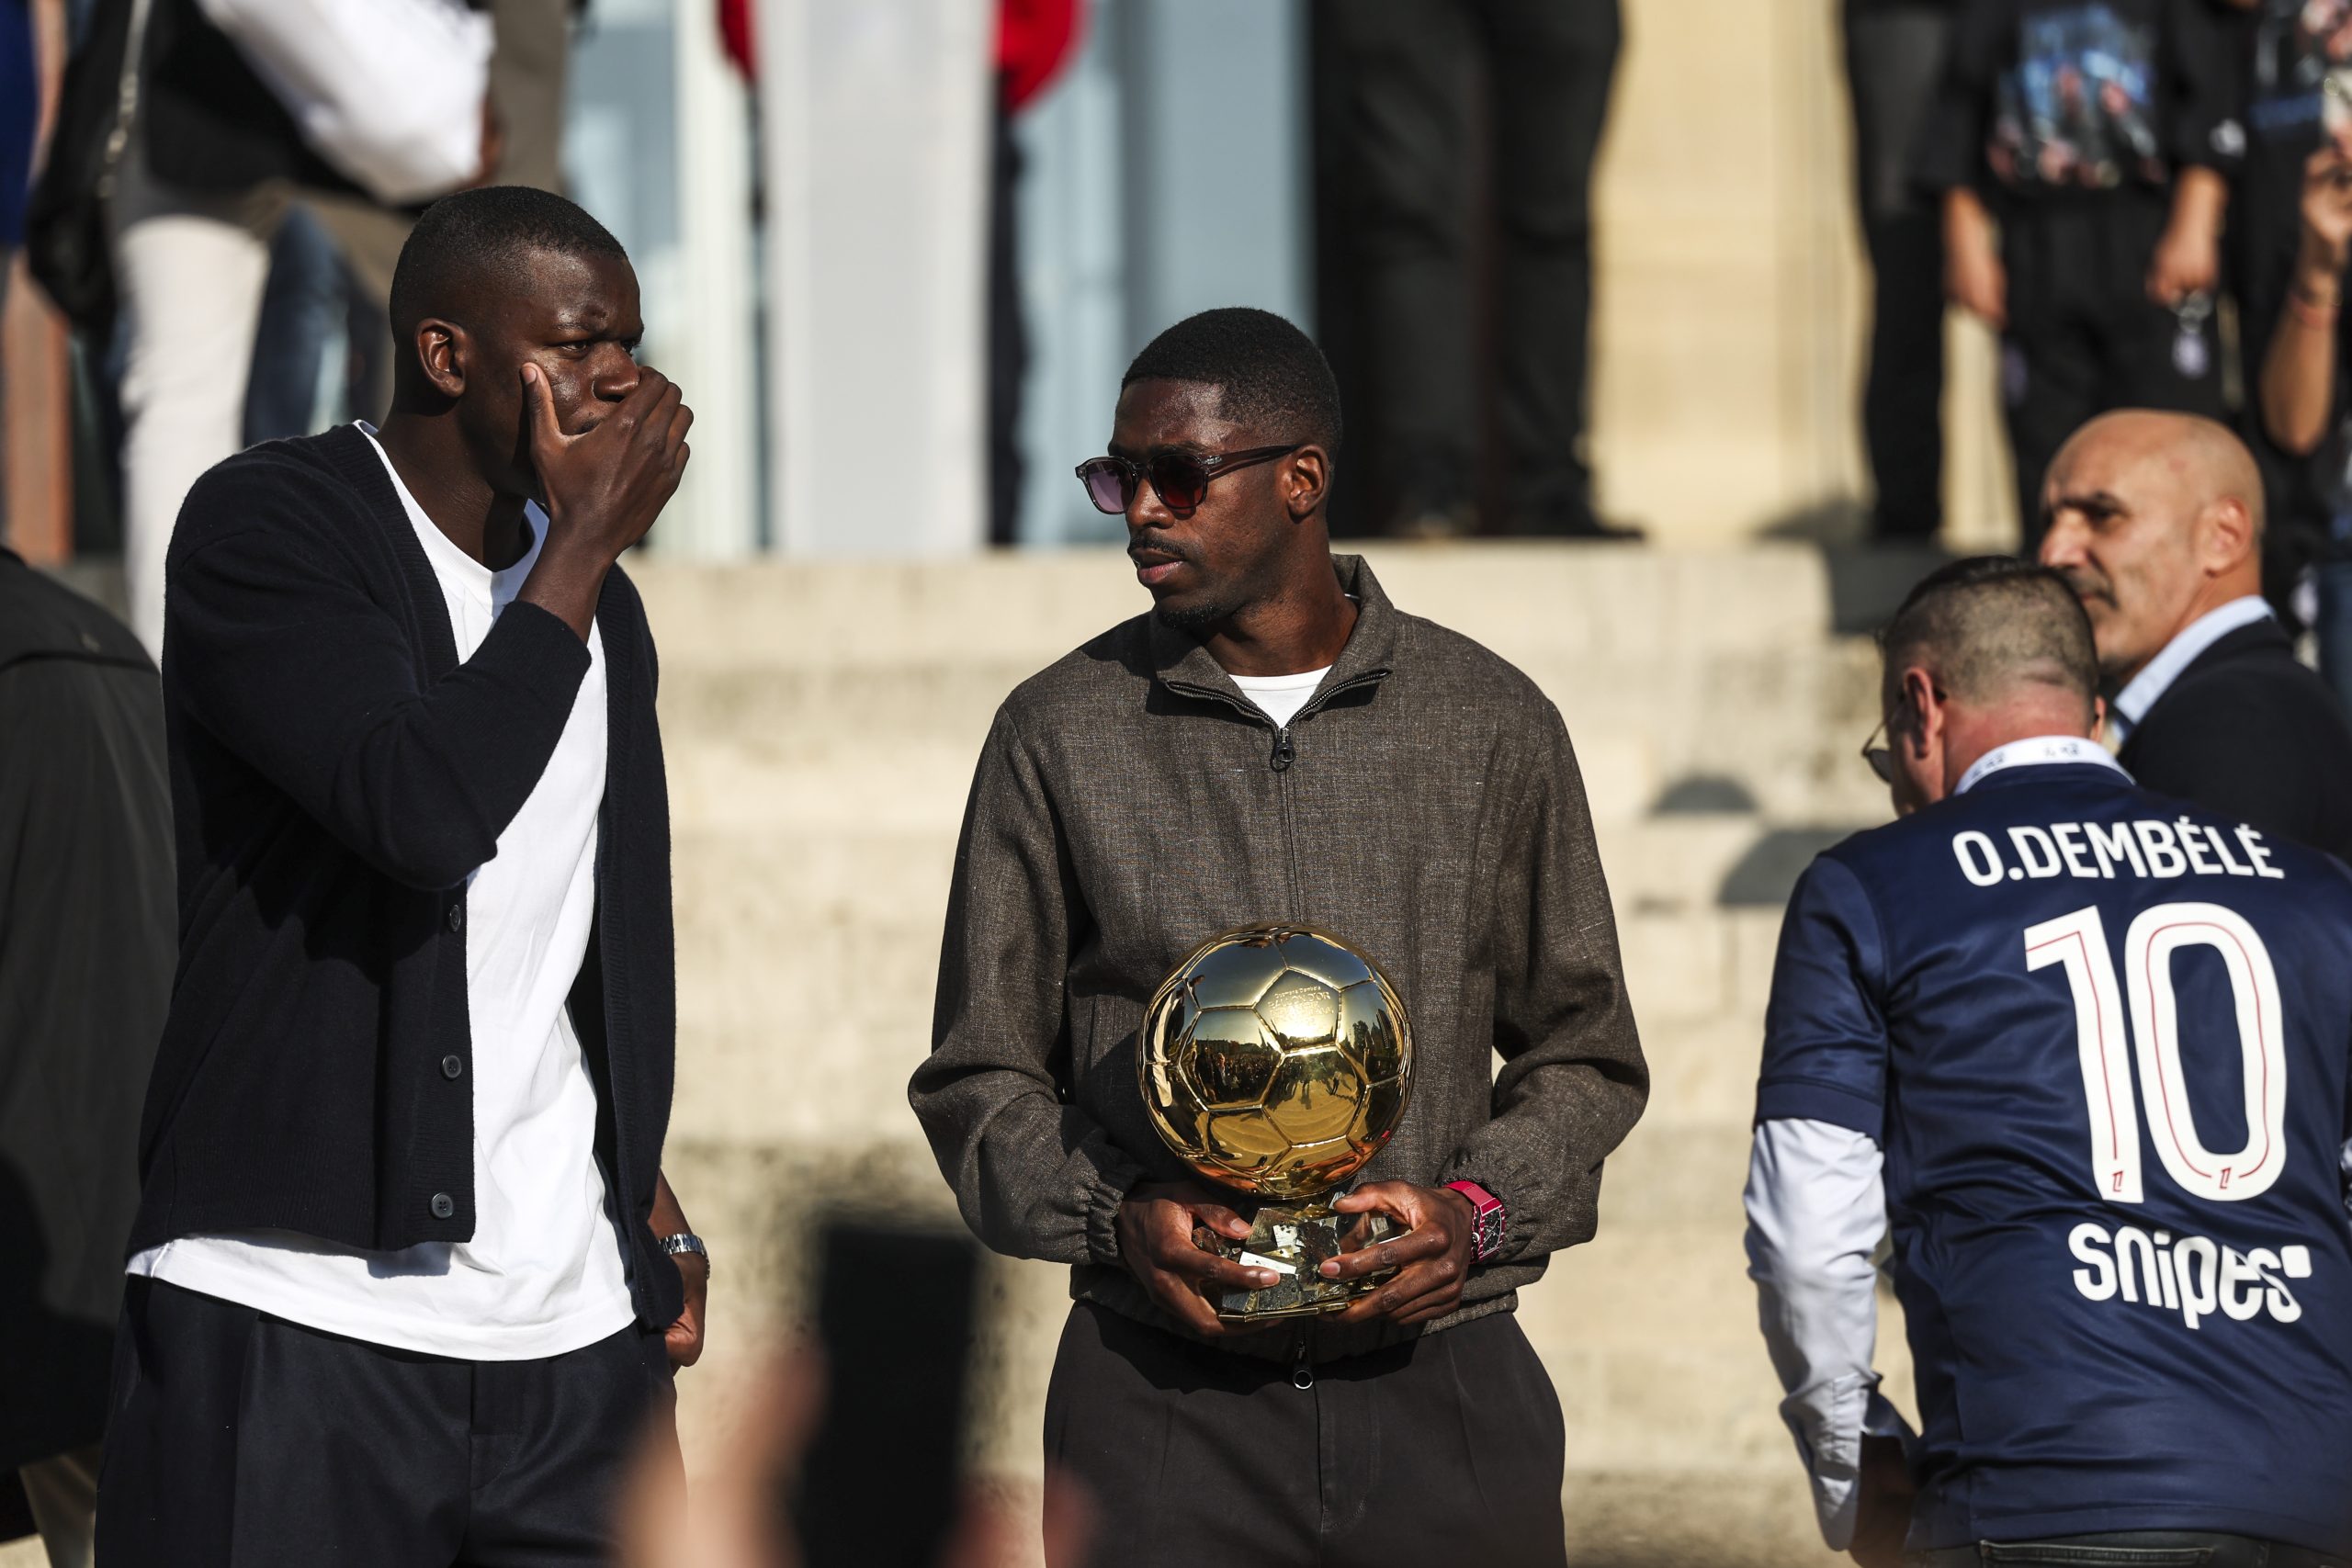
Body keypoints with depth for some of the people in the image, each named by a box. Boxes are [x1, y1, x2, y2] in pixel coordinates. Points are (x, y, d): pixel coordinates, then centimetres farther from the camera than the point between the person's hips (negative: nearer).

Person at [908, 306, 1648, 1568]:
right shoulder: (1059, 735, 4)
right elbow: (981, 1075, 8)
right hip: (1163, 1397, 0)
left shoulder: (1488, 723, 5)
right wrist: (1116, 1219, -10)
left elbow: (1583, 1051, 12)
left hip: (1444, 1381, 1)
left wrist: (1478, 1214, -6)